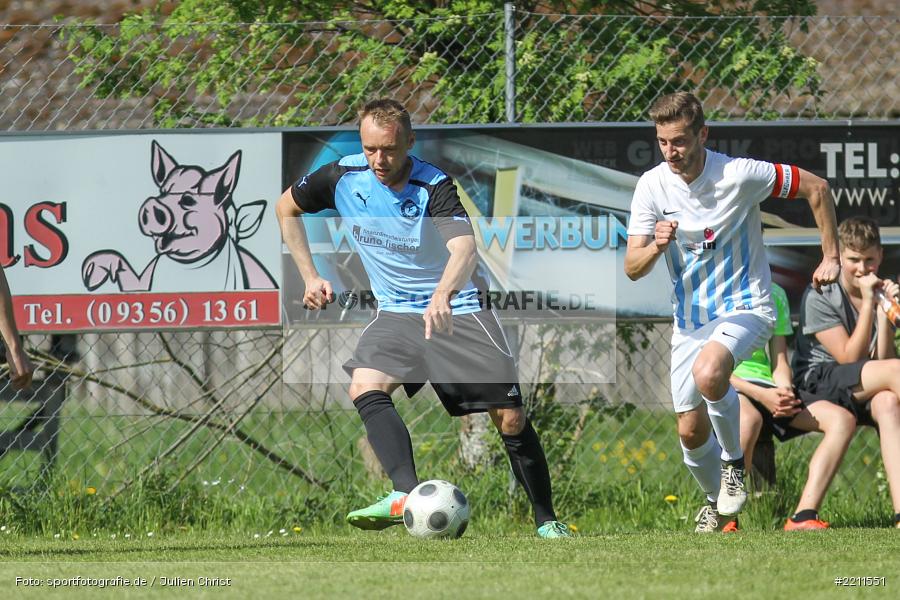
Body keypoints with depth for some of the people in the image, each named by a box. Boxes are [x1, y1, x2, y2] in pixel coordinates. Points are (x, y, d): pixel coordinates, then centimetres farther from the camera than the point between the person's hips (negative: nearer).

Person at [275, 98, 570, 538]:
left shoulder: (435, 187, -20)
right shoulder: (343, 178, -7)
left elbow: (464, 245, -38)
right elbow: (286, 207, 12)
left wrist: (443, 294, -58)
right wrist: (309, 277, 5)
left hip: (455, 309, -3)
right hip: (396, 313, 3)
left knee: (510, 419, -8)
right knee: (365, 387, -28)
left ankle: (546, 520, 11)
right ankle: (407, 494, -40)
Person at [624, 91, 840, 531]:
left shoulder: (739, 175, -17)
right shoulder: (652, 186, -8)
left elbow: (816, 188, -4)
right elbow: (632, 269, -9)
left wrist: (831, 257, 0)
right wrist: (655, 247, -31)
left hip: (745, 308, -4)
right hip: (689, 321, 4)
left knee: (708, 373, -35)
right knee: (691, 432, 3)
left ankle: (735, 462, -9)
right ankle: (716, 499, 34)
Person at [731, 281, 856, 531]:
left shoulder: (774, 293, 17)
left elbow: (779, 362, 15)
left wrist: (785, 393, -9)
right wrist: (761, 395, -20)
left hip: (767, 388, 7)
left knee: (842, 420, -15)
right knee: (749, 419, -42)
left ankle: (803, 517, -24)